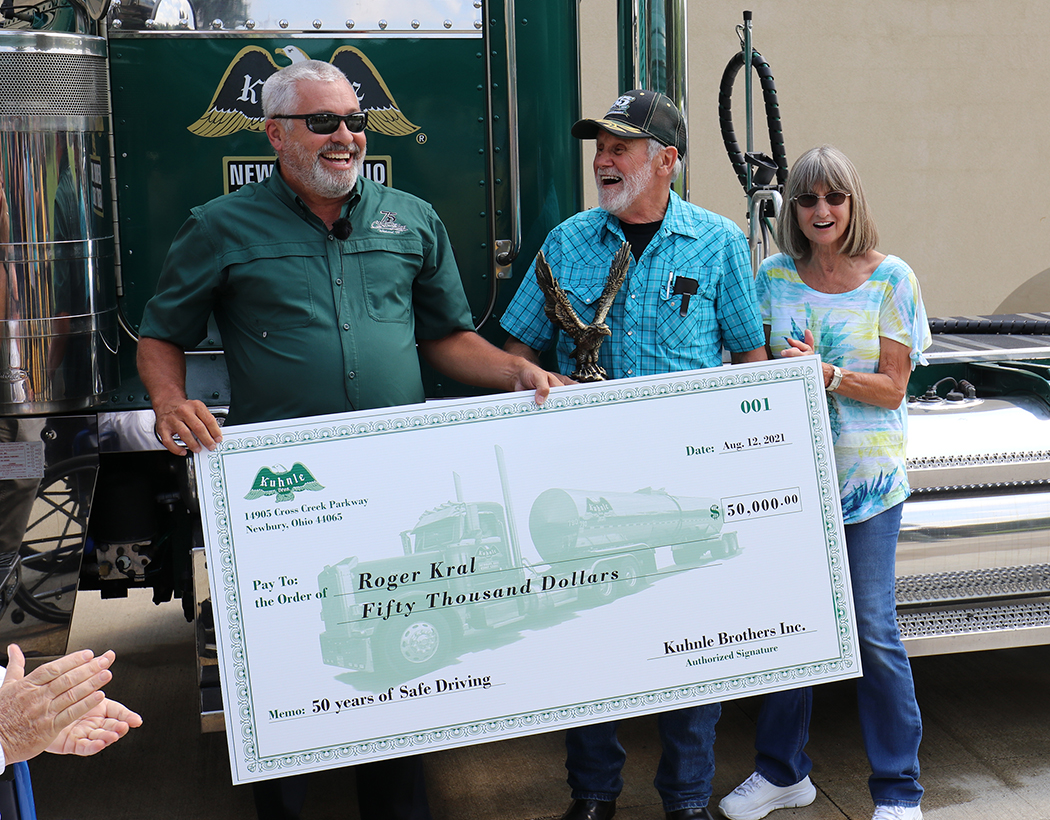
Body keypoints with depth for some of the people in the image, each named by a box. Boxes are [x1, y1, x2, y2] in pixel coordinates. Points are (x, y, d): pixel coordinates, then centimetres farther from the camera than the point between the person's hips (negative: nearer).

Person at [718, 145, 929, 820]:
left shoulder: (891, 279, -3)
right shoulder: (774, 276, 5)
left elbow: (892, 387, -5)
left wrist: (825, 373, -18)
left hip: (866, 478, -3)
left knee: (873, 632, 0)